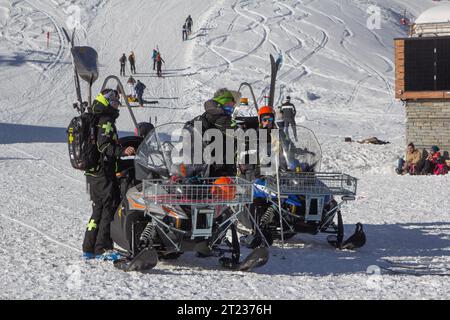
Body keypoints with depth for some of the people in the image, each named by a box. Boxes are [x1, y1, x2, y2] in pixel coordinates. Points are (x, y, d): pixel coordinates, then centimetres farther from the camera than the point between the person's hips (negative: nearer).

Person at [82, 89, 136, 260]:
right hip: (104, 174, -10)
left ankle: (89, 248, 17)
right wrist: (122, 152, -35)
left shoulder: (94, 120, 18)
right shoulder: (106, 121, -12)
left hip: (93, 173, 10)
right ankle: (103, 248, -12)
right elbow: (104, 146, -25)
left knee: (98, 210, 15)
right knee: (109, 208, -9)